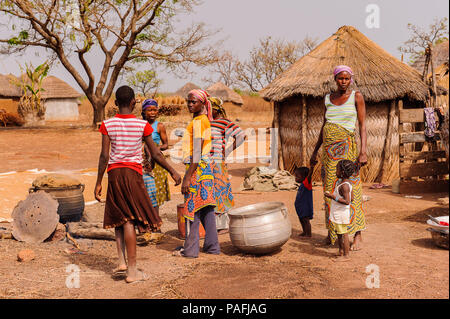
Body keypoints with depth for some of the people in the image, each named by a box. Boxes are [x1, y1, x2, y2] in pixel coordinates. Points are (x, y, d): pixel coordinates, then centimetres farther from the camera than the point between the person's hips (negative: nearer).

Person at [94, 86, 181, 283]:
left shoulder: (107, 125, 0)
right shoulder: (142, 125, -3)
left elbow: (104, 156, -3)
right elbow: (155, 154, -1)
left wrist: (98, 183, 3)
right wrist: (173, 172, 11)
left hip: (114, 173, 3)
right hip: (133, 173, -3)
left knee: (119, 218, 15)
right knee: (130, 219, -3)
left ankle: (122, 261, 7)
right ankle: (132, 270, -2)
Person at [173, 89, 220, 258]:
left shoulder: (198, 121, -13)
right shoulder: (204, 120, 16)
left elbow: (197, 153, -19)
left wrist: (188, 177, -20)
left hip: (198, 168, -10)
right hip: (207, 166, 10)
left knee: (192, 207, -4)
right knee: (206, 207, 12)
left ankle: (190, 249, 2)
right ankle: (212, 245, 18)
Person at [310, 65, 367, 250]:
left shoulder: (356, 97, 1)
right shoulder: (328, 99, 14)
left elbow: (363, 125, -4)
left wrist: (363, 151, -14)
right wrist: (315, 150, 18)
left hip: (346, 146, -5)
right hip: (329, 148, 5)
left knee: (351, 188, -6)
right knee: (330, 189, 7)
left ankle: (357, 235, -2)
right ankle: (331, 232, 15)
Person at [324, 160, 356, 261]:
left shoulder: (344, 185, -23)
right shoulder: (344, 182, 7)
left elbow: (347, 201, -29)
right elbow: (351, 199, 14)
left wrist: (333, 197, -26)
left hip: (341, 214, -10)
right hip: (337, 213, 10)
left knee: (343, 234, -1)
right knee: (339, 233, 20)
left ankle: (346, 255, 8)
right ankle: (341, 252, 32)